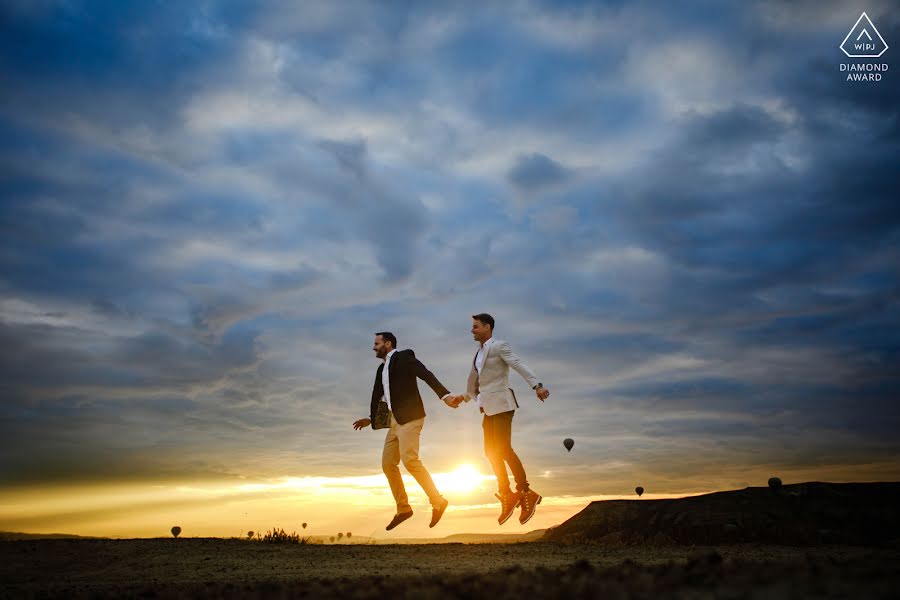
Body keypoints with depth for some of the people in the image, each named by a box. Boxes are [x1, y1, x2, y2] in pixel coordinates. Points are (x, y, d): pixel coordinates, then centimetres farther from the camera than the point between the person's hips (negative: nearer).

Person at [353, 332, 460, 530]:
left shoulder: (404, 356, -4)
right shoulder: (382, 369, 19)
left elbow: (427, 375, -17)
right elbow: (377, 394, 31)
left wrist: (445, 395, -30)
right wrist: (371, 418, 39)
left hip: (410, 417, -8)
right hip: (395, 421, 8)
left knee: (409, 460, -22)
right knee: (388, 464, 5)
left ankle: (437, 501, -13)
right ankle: (403, 509, 14)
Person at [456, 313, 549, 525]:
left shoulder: (498, 346, -8)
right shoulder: (479, 353, 17)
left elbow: (519, 365, -21)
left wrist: (537, 386, -33)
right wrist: (464, 397, 42)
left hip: (501, 404, -9)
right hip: (489, 407, 9)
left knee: (503, 449, -14)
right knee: (491, 451, 7)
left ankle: (526, 493, -4)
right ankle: (506, 496, 15)